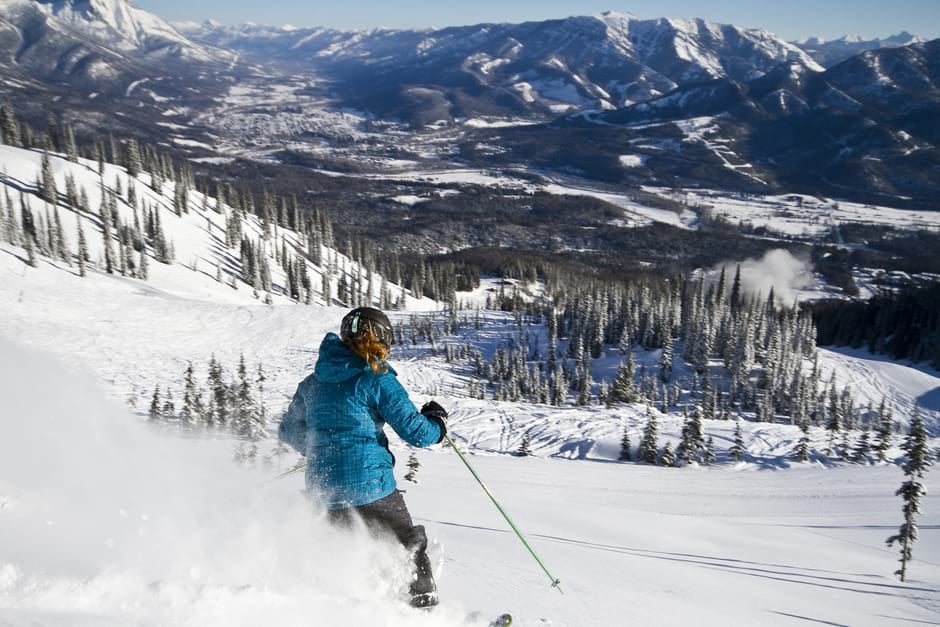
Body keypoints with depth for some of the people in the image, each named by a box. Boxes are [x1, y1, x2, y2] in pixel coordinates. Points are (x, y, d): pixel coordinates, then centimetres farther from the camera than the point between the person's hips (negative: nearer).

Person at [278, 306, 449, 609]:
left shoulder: (313, 382, 10)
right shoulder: (377, 380, -9)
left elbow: (289, 431, 19)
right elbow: (415, 432, -11)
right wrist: (438, 422, 11)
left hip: (322, 489, 6)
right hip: (369, 485, -6)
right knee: (410, 544, 14)